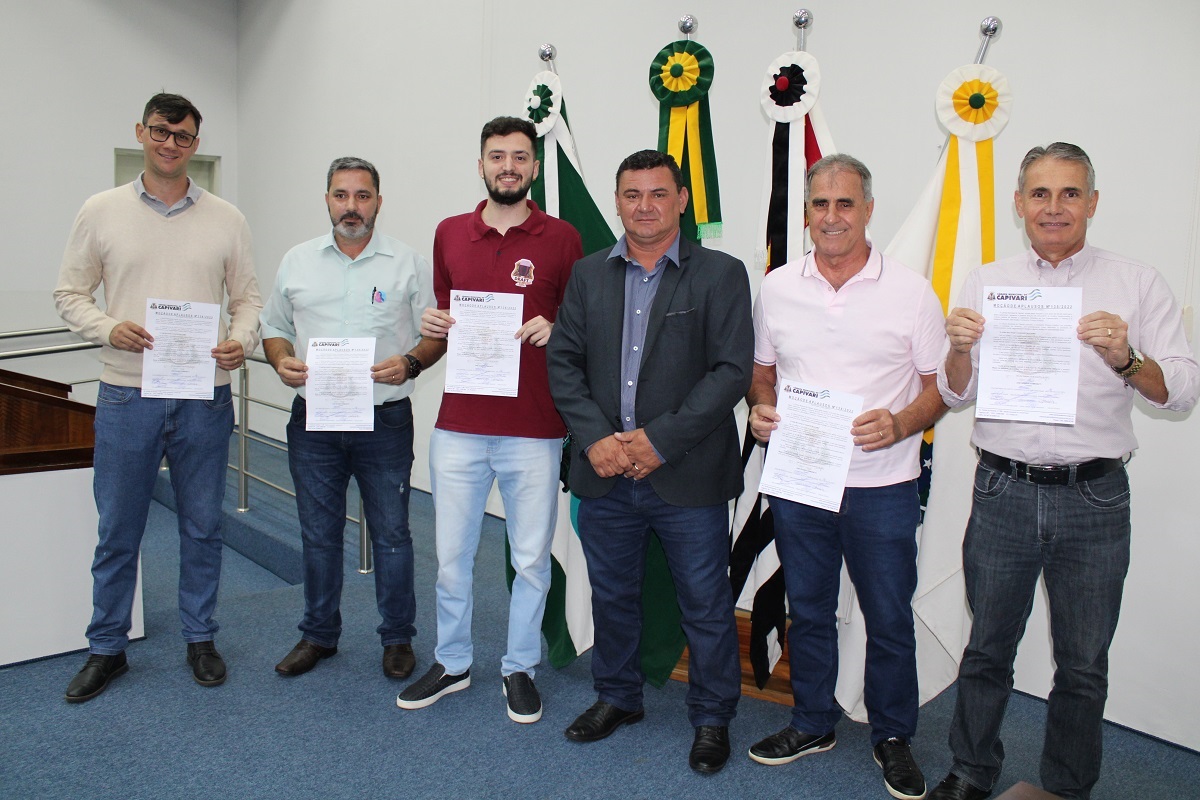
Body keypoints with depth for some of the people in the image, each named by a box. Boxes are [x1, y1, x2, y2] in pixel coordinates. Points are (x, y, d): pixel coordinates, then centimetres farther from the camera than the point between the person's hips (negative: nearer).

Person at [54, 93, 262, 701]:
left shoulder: (225, 219, 5)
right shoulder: (102, 211, 3)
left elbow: (247, 297, 7)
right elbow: (70, 293, 6)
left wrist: (242, 341, -12)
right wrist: (108, 329, -13)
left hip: (204, 397, 1)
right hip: (127, 396, 0)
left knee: (202, 527, 11)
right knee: (117, 531, 9)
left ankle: (200, 639, 28)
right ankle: (106, 647, 26)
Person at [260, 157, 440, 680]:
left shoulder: (408, 264, 1)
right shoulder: (297, 262, 9)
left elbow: (438, 333, 2)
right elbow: (274, 327, 15)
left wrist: (410, 363, -17)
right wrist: (281, 361, -6)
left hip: (385, 421, -2)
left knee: (391, 534, 6)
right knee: (319, 534, 13)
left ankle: (398, 638, 22)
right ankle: (318, 635, 30)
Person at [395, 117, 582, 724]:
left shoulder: (561, 238, 1)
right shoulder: (450, 234, 11)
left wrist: (554, 328, -14)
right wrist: (433, 326, 0)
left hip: (535, 429, -2)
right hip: (459, 425, 3)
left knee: (531, 558, 9)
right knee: (451, 555, 11)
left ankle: (520, 668, 28)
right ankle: (451, 663, 31)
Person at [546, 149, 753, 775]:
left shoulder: (721, 274, -3)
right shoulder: (588, 274, 9)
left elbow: (731, 371, -10)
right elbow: (563, 361, 5)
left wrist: (659, 441, -16)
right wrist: (595, 438, -9)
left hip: (688, 477, -3)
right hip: (604, 472, 4)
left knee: (706, 605, 8)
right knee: (611, 595, 18)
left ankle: (712, 717, 30)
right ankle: (617, 697, 40)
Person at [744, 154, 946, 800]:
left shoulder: (910, 291, -4)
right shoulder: (776, 287, 4)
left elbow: (940, 384, -1)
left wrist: (900, 424, -20)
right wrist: (761, 407, -7)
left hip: (882, 486, -2)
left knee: (889, 619, 10)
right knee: (807, 611, 17)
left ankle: (893, 737, 32)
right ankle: (813, 724, 36)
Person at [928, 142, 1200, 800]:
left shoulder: (1138, 285, 3)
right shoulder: (985, 283, 7)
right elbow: (955, 395, 7)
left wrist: (1125, 358, -19)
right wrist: (960, 347, -13)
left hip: (1094, 498, 0)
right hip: (1003, 492, 1)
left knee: (1082, 665, 12)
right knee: (987, 648, 13)